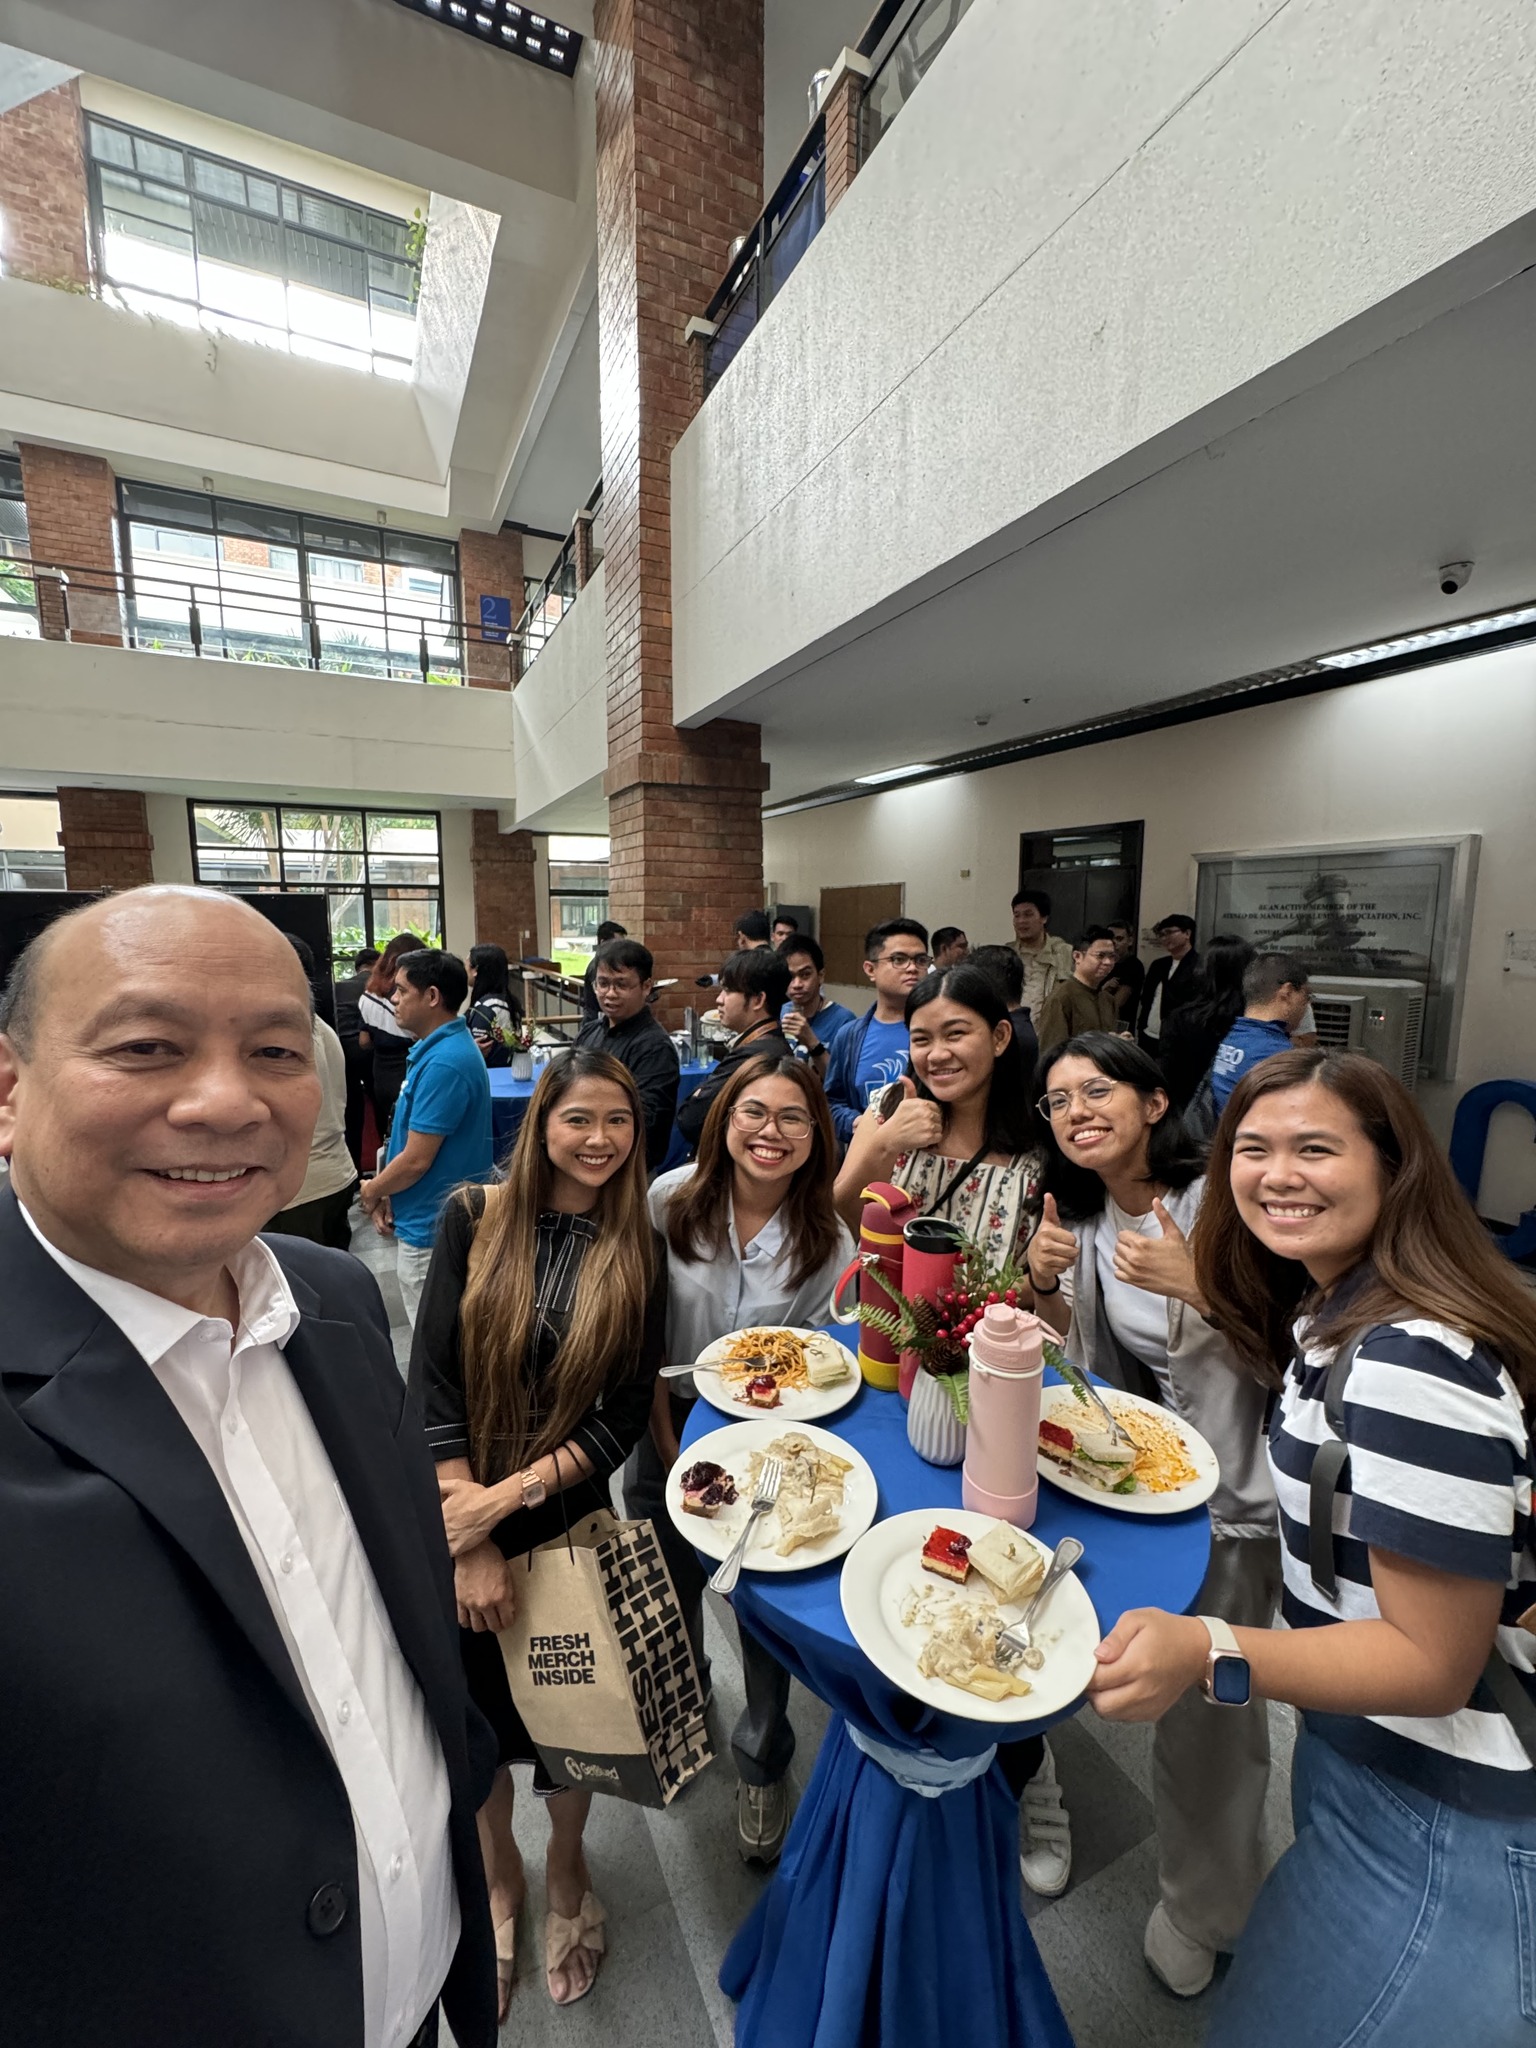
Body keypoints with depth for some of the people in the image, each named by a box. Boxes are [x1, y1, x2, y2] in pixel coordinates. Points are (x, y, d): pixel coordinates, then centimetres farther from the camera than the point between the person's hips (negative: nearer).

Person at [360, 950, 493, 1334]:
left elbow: (416, 1160, -23)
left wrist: (371, 1192, -4)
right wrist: (386, 1192, 2)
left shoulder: (443, 1064, -26)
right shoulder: (439, 1047, 5)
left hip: (431, 1227, -9)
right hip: (431, 1218, 9)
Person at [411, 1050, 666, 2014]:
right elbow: (432, 1380, -12)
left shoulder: (639, 1251, -9)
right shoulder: (475, 1220, -11)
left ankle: (567, 1870, 52)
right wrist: (471, 1542, -15)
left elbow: (626, 1416, -9)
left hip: (571, 1522, 1)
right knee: (479, 1700, 18)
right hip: (460, 1519, 0)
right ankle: (501, 1874, 51)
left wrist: (510, 1498, -18)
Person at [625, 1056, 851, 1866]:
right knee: (669, 1589, 23)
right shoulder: (671, 1199, -17)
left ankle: (761, 1764, 44)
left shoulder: (829, 1241, -17)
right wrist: (664, 1432, -6)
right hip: (670, 1425, 2)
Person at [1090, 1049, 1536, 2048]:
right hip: (1364, 1759, 8)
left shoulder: (1412, 1366, -30)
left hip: (1448, 1830, -8)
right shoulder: (1332, 1313, -1)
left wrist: (1206, 1654, -38)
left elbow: (1433, 1663, -25)